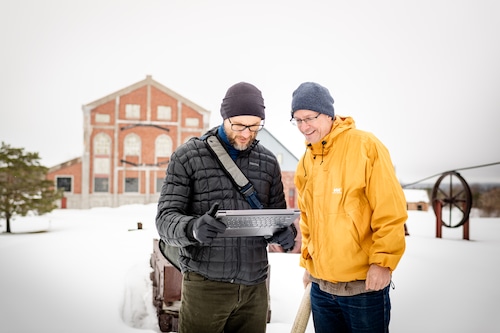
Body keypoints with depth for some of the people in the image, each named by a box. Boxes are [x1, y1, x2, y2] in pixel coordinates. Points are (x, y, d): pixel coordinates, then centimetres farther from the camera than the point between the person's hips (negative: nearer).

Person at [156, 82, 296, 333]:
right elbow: (166, 219, -6)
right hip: (205, 286, -3)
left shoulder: (268, 162, 9)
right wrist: (193, 228, -28)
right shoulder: (188, 156, -2)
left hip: (254, 287, 4)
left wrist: (286, 233, -9)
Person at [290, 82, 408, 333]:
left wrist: (383, 261, -17)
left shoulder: (365, 145, -10)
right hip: (320, 286, 6)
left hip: (365, 284, -5)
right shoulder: (305, 162, 8)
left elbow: (390, 212, -13)